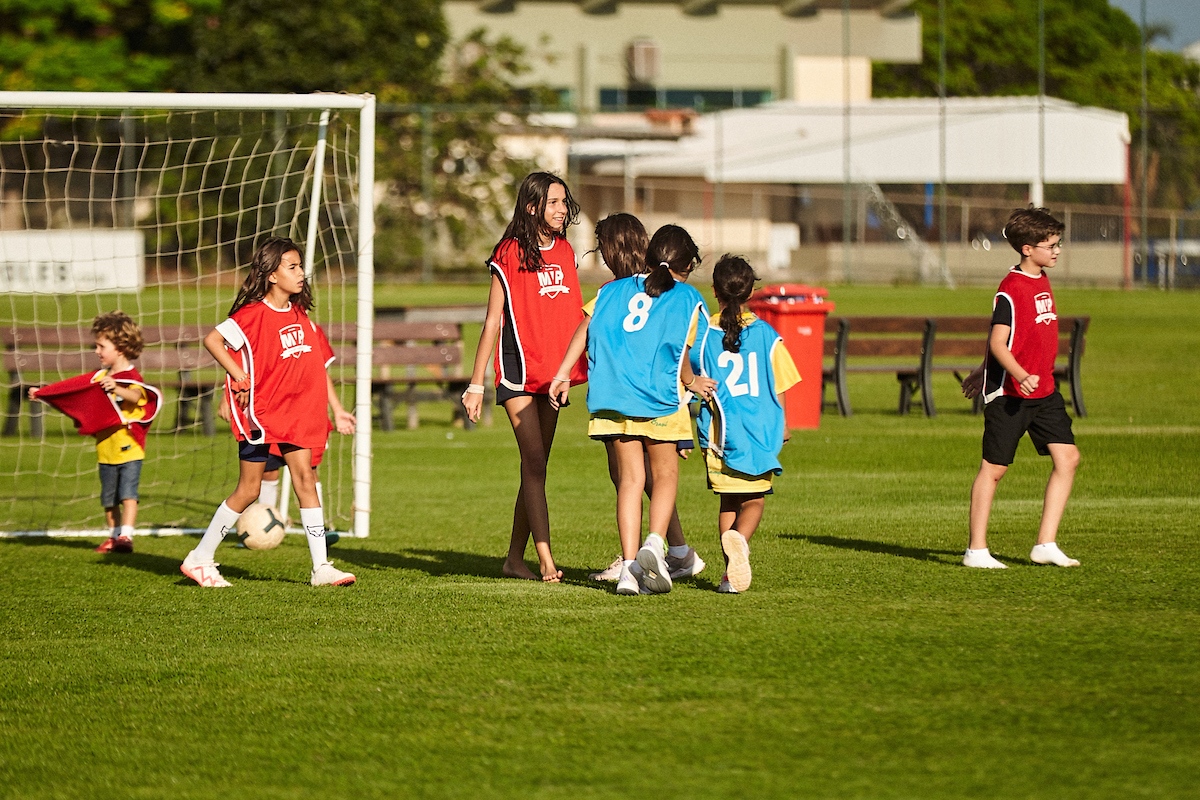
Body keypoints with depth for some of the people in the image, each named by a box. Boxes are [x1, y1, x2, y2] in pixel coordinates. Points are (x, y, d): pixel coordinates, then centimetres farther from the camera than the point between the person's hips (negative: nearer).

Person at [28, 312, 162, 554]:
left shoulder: (131, 378, -11)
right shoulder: (100, 377, 11)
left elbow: (136, 396, -32)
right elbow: (70, 389, 19)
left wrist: (117, 389, -51)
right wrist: (42, 393, 21)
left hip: (129, 449, -7)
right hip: (106, 450, 7)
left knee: (128, 494, -14)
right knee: (109, 498, 13)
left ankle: (126, 536, -17)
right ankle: (113, 536, 24)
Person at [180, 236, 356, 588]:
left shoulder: (299, 315, 9)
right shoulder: (254, 314, -14)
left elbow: (319, 364, 17)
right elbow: (212, 340, -21)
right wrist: (240, 377, -21)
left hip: (297, 411, 6)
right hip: (260, 413, -6)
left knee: (305, 479, -1)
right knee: (249, 489, -1)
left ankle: (321, 567, -2)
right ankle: (200, 559, 11)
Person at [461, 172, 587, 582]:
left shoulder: (565, 252, 10)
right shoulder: (510, 255, -6)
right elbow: (492, 322, -5)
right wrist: (476, 383, -5)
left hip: (552, 371, 6)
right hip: (519, 370, -6)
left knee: (536, 466, 7)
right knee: (534, 462, -12)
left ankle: (515, 559, 15)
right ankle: (546, 561, -16)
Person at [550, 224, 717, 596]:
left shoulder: (613, 290, 20)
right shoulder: (688, 299, 9)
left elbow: (584, 330, 9)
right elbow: (682, 356, 7)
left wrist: (562, 374, 9)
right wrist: (691, 383, 25)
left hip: (611, 394, 3)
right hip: (659, 398, -3)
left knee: (630, 478, 8)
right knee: (665, 474, 11)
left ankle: (630, 565, -2)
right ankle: (654, 542, -14)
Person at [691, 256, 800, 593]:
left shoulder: (702, 333, -2)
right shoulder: (766, 335, -2)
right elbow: (778, 388, 3)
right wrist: (782, 426, 19)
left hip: (718, 431, 0)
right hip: (759, 429, 0)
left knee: (728, 499, 14)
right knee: (754, 499, 8)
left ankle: (732, 571, 5)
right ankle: (740, 538, -23)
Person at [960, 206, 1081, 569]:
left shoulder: (1042, 280, 11)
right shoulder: (1011, 289, -16)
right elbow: (998, 342, -21)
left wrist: (983, 369, 27)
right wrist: (1020, 375, -36)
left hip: (1043, 391, 8)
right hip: (1008, 393, -8)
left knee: (1068, 457, -3)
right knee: (994, 468, 0)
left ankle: (1045, 544, 1)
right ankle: (976, 550, 8)